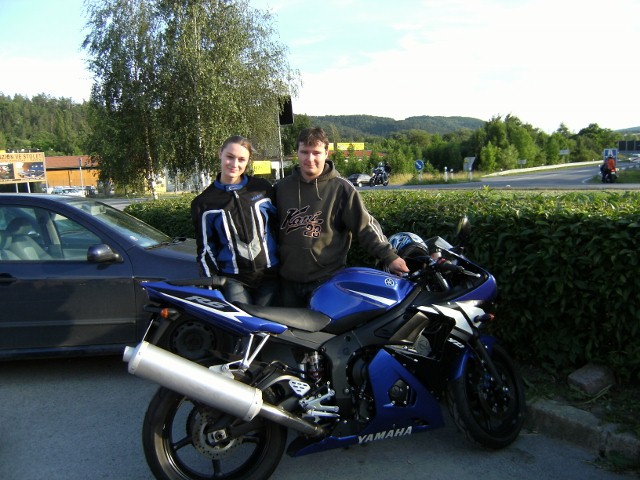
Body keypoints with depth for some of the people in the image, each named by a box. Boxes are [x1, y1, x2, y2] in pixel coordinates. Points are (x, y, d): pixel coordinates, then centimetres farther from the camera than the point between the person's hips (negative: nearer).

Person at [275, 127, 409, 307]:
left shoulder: (341, 189, -6)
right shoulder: (282, 187, 6)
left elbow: (365, 226, -7)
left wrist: (389, 256, -15)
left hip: (326, 280, -4)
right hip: (288, 280, 4)